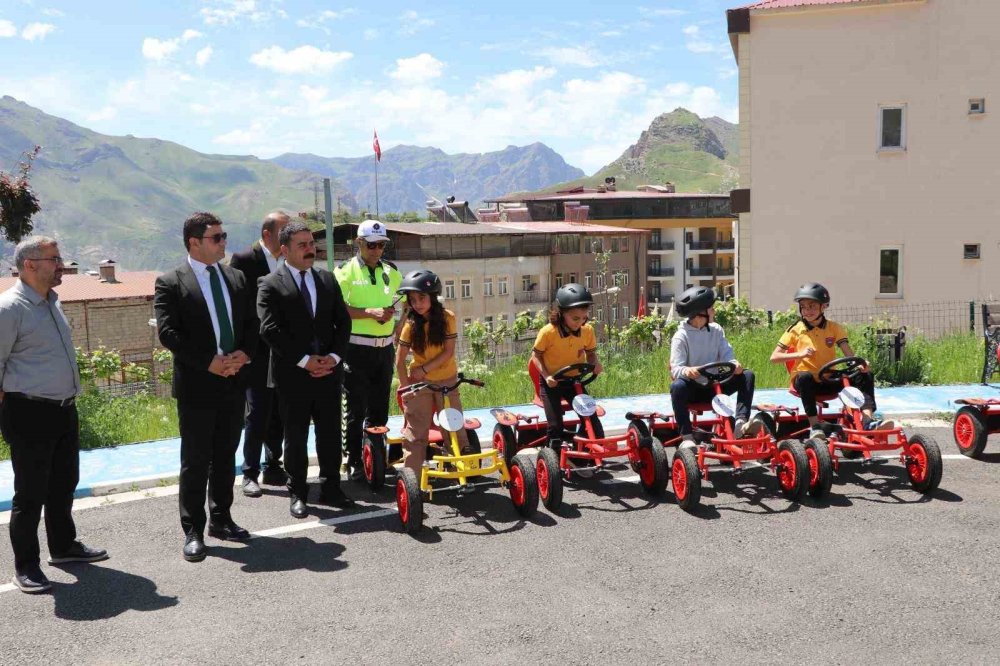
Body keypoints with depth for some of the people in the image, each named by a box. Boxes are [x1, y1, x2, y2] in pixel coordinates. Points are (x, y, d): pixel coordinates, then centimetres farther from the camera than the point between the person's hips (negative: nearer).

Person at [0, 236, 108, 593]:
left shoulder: (52, 302, 11)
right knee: (31, 493, 0)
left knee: (64, 484, 20)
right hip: (29, 415, -8)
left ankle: (63, 546, 36)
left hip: (64, 410, 8)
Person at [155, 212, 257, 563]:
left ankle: (221, 519, 27)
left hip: (234, 381, 5)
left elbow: (251, 323, 11)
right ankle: (193, 531, 11)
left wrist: (244, 353, -8)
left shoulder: (236, 278, 10)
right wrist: (208, 362, -18)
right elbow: (167, 332, -14)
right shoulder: (170, 283, -6)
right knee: (195, 461, 2)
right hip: (196, 385, -5)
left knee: (225, 456, 15)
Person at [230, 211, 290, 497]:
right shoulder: (244, 260, -8)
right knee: (257, 414, -2)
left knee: (278, 414, 12)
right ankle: (250, 474, 8)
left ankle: (273, 468, 23)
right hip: (258, 352, -5)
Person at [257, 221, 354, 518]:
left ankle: (331, 488, 21)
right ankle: (298, 494, 17)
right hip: (292, 374, -4)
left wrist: (334, 357, -5)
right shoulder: (271, 285, -4)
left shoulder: (327, 279, 11)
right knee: (295, 437, 5)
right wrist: (304, 360, -15)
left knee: (331, 434, 9)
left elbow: (343, 321, 10)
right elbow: (270, 330, -12)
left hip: (328, 370, 4)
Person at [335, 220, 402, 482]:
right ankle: (355, 463, 7)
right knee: (357, 409, -1)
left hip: (385, 347, 5)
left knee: (380, 408, 11)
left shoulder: (391, 271, 12)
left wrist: (392, 311, 2)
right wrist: (369, 312, -22)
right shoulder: (346, 271, -4)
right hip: (356, 349, -5)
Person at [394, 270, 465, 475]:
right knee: (416, 431, 1)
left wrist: (424, 369, -18)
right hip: (419, 381, 0)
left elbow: (448, 352, -14)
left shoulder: (447, 317, -12)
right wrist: (405, 386, -11)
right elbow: (400, 359, -8)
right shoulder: (411, 324, -11)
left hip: (447, 379, 0)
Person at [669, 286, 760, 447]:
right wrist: (686, 370, -42)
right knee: (677, 386, -38)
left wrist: (734, 363, -27)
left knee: (747, 376, -14)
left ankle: (740, 423, -30)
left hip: (714, 385, 5)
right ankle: (687, 436, -33)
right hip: (693, 388, -5)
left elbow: (726, 354, -2)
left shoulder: (716, 330, 7)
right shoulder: (681, 337, -9)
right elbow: (675, 369, -17)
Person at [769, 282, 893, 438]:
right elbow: (774, 357, -4)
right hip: (807, 381, -3)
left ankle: (868, 420, -27)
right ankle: (815, 426, -34)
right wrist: (800, 354, -18)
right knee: (805, 377, -38)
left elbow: (849, 354, -5)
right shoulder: (796, 330, -1)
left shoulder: (834, 328, 5)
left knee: (864, 376, -16)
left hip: (829, 381, 3)